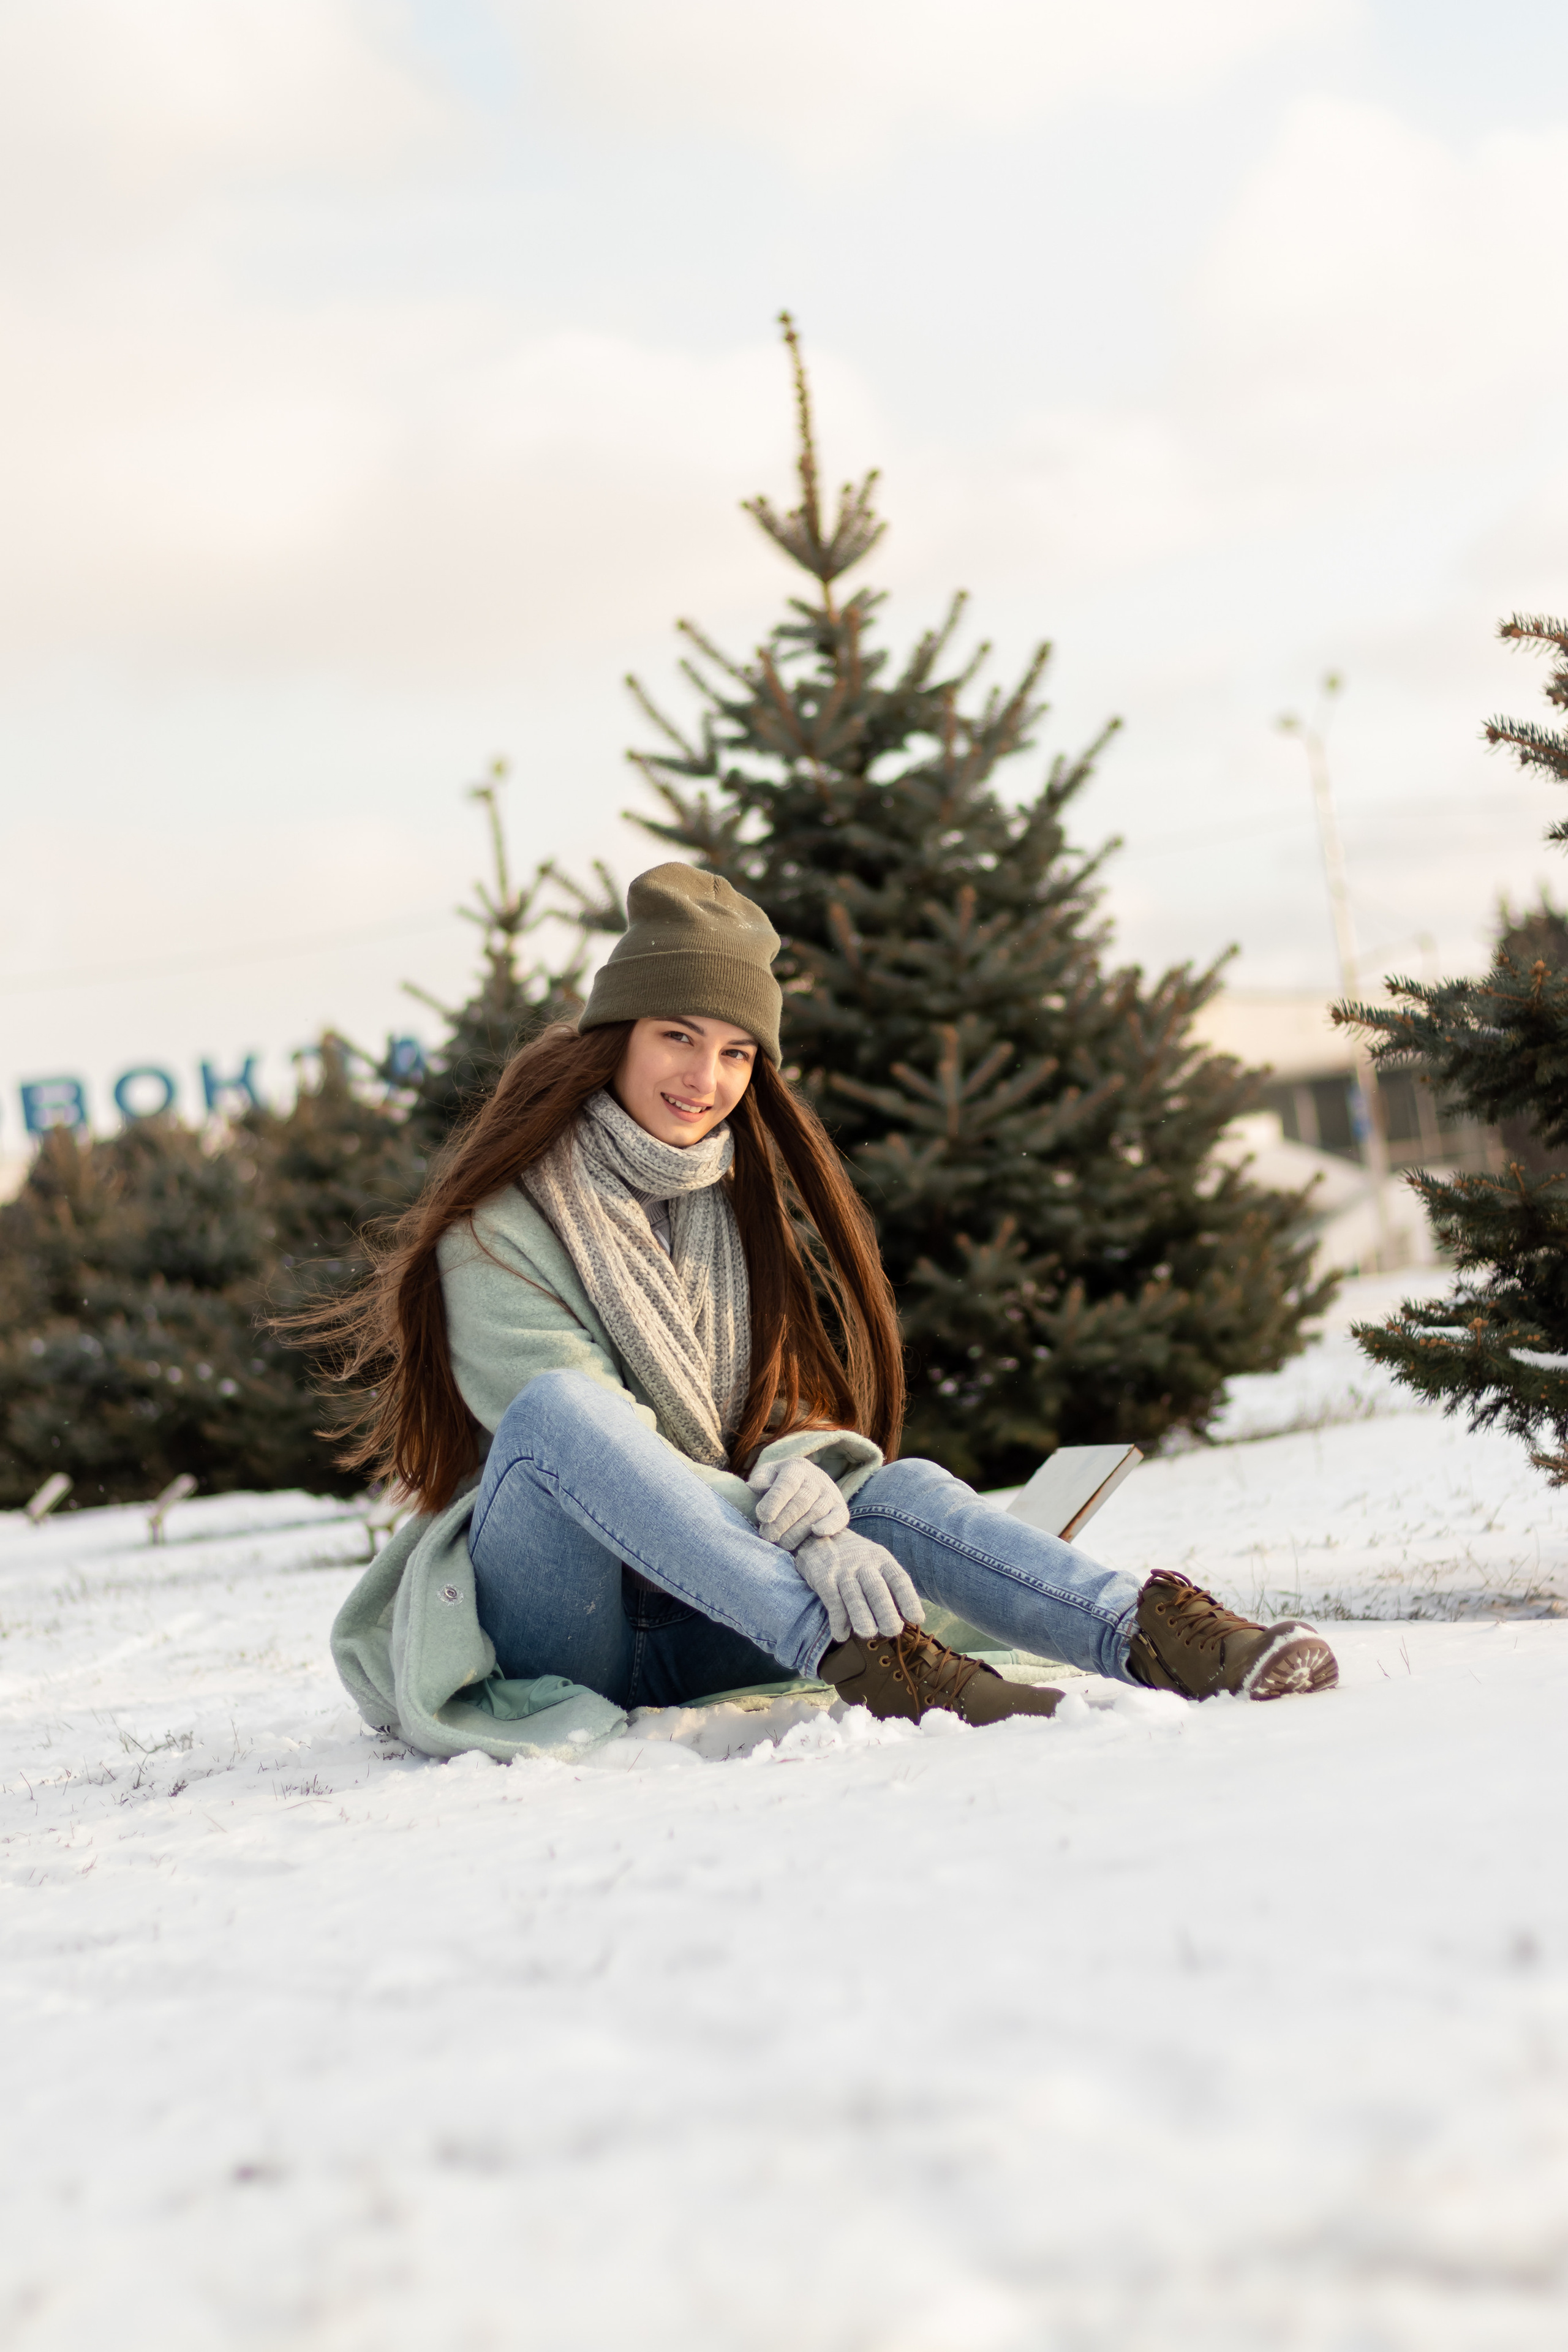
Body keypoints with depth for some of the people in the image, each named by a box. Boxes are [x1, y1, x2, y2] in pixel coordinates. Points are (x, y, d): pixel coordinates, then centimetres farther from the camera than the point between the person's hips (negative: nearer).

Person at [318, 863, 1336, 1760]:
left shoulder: (755, 1200, 12)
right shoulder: (505, 1225, -9)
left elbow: (793, 1421, 5)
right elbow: (584, 1443, -21)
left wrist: (808, 1489, -22)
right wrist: (809, 1544, -35)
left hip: (691, 1628, 5)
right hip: (542, 1646, -5)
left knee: (897, 1487, -21)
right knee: (560, 1406, -34)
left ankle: (1145, 1635, -45)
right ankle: (867, 1662, -48)